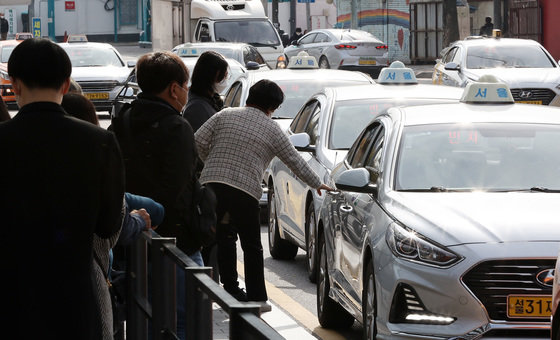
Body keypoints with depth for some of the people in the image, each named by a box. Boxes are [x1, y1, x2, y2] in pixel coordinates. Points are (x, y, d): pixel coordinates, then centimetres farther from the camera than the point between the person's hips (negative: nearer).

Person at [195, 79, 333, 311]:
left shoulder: (225, 116, 10)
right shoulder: (272, 130, 6)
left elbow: (199, 140, 4)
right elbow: (295, 162, 12)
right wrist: (317, 184, 25)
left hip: (211, 183, 3)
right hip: (245, 192, -3)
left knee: (223, 240, 15)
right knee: (252, 248, 7)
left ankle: (231, 290, 17)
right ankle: (256, 298, 7)